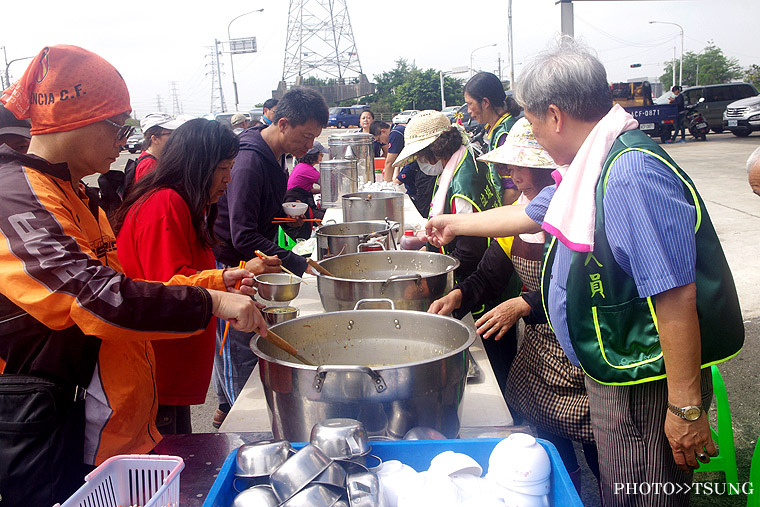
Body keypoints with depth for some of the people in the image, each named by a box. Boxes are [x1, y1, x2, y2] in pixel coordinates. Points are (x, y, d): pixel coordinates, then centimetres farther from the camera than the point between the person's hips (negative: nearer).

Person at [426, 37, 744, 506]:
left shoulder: (632, 173, -25)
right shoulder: (592, 166, 8)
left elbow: (676, 296, -29)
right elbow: (528, 215, 25)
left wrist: (686, 408, -25)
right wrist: (456, 224, 36)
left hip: (646, 388, -10)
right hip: (613, 376, 10)